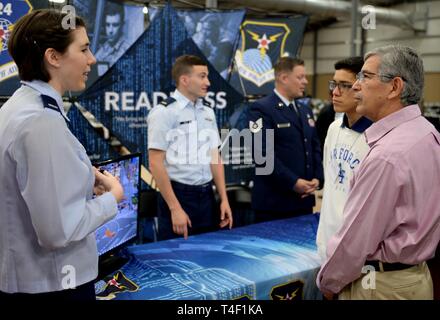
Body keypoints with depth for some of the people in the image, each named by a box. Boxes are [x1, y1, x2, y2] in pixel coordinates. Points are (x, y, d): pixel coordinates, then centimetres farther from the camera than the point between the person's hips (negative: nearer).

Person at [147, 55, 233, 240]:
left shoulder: (208, 112, 9)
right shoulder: (164, 112, -11)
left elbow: (215, 158, 13)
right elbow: (156, 164, -14)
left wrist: (224, 199, 7)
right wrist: (175, 209, -17)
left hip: (206, 195, 6)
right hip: (178, 195, -6)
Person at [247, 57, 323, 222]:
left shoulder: (305, 111, 16)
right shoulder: (261, 109, -10)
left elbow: (315, 147, 17)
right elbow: (263, 153, -18)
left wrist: (317, 178, 0)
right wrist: (293, 182, -18)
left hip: (304, 199, 7)